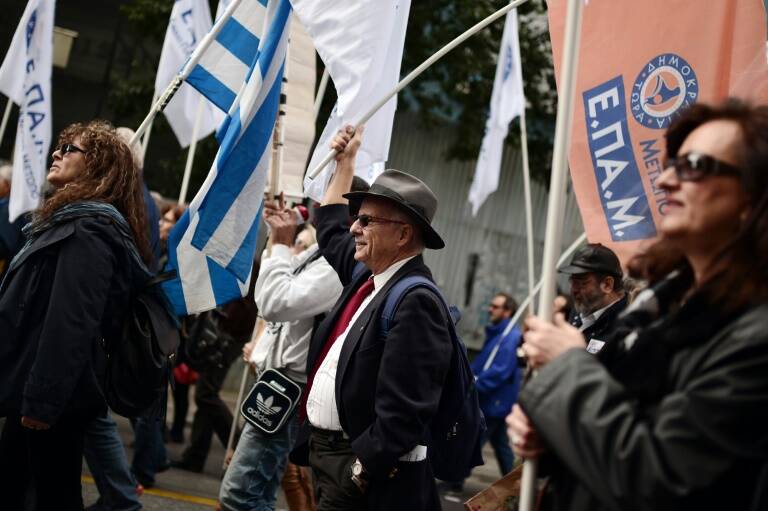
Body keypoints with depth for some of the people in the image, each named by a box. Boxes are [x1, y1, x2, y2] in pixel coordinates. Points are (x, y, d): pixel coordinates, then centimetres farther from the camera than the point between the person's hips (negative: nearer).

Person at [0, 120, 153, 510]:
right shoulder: (74, 221, 19)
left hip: (52, 398, -10)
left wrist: (42, 399, -24)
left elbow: (69, 324, -24)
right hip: (38, 391, 10)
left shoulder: (86, 230, -15)